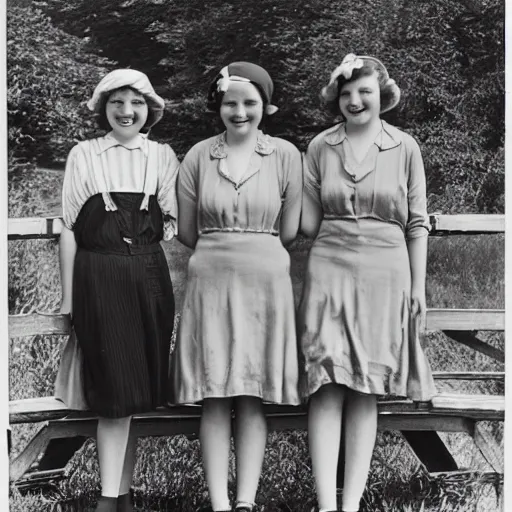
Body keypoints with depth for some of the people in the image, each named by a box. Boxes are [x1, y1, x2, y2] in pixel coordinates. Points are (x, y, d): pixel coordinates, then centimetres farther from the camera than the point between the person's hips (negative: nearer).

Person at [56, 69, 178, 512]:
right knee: (115, 393, -5)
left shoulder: (163, 156, 9)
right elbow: (69, 228, 5)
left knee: (141, 391, 5)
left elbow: (171, 224, 9)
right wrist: (68, 296, 3)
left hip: (149, 276, 2)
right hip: (99, 276, -2)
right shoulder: (83, 155, 5)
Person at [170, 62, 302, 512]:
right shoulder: (198, 157, 3)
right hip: (210, 282, 1)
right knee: (215, 397, 0)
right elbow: (187, 233, 7)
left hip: (266, 281, 0)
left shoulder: (285, 155, 1)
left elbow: (289, 231, 5)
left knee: (253, 397, 2)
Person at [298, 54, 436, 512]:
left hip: (385, 274, 0)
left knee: (365, 391, 3)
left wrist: (418, 287, 3)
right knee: (327, 387, -7)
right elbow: (308, 223, 8)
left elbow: (417, 224, 5)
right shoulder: (320, 147, 6)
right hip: (329, 270, 1)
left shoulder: (404, 148, 4)